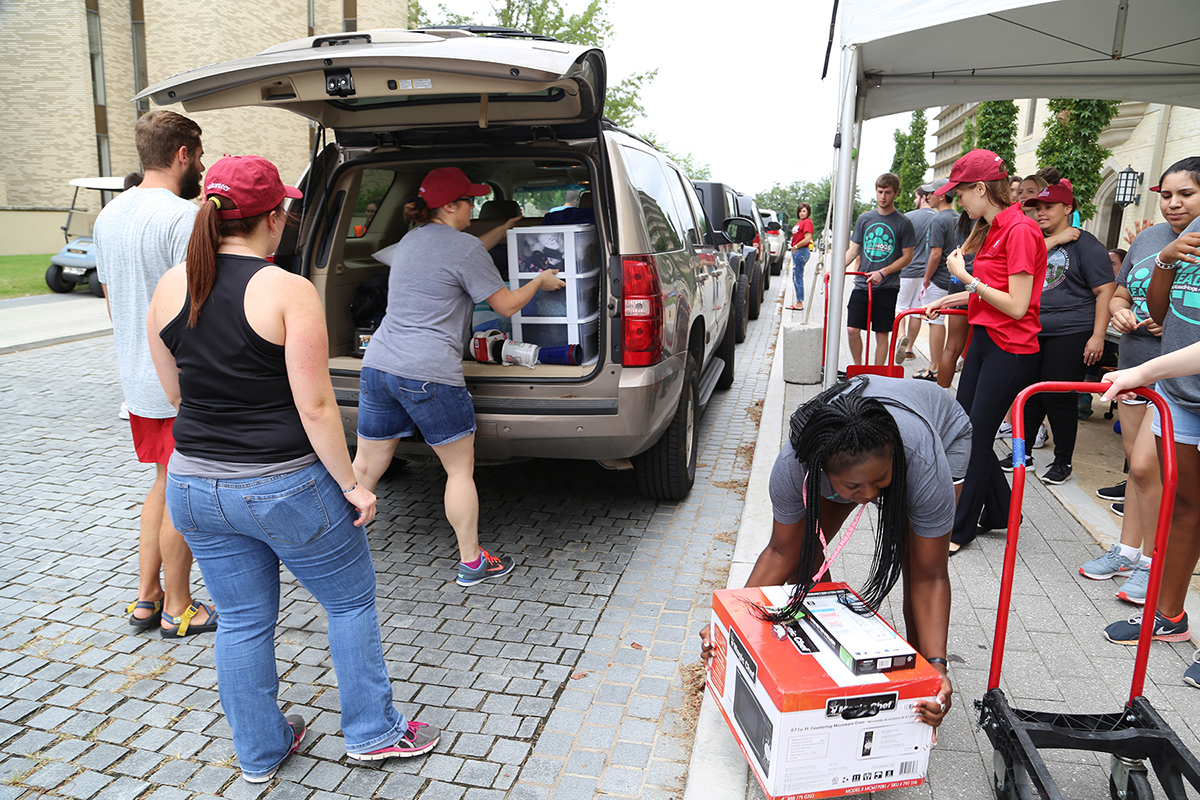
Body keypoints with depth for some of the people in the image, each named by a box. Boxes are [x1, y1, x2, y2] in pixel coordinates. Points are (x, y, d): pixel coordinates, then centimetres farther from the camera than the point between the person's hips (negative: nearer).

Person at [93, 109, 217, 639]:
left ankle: (146, 598, 28)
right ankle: (177, 610, 18)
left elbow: (111, 298, 17)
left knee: (164, 485, 21)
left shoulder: (109, 214, 10)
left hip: (138, 381, 9)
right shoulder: (183, 216, -19)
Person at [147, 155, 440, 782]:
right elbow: (315, 408, -19)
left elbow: (175, 393, 10)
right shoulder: (289, 292, -18)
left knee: (242, 620, 20)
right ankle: (373, 731, 30)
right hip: (285, 487, -6)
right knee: (351, 601, 16)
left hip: (194, 486, 6)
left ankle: (259, 752, 37)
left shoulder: (170, 287, 0)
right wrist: (351, 484, -9)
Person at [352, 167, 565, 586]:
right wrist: (541, 281, 16)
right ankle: (471, 562, 18)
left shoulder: (411, 239, 18)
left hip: (378, 364, 8)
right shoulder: (464, 246, -7)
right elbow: (507, 304, -2)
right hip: (429, 375, -8)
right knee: (460, 469, 7)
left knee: (366, 466, 15)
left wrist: (501, 232, 43)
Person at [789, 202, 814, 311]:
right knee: (795, 278, 12)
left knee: (798, 278, -8)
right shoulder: (799, 222, 18)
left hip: (801, 251, -10)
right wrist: (794, 247, 14)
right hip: (796, 252, 10)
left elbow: (807, 239, -21)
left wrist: (796, 247, -12)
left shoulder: (807, 222, -11)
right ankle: (799, 302, 18)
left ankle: (799, 304, -5)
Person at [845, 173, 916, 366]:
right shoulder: (864, 218, 8)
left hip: (887, 287, -2)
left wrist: (883, 272, -14)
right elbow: (853, 250, 11)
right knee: (852, 330, -4)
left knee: (881, 334, 3)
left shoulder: (903, 223, -1)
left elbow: (907, 256, -1)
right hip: (862, 284, 3)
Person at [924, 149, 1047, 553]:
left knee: (977, 436, -2)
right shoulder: (991, 229, 11)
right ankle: (999, 512, 28)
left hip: (1010, 349, -9)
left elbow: (1016, 305, -20)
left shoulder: (1020, 229, -16)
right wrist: (948, 300, 21)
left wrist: (967, 278, -15)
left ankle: (961, 529, 11)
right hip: (983, 338, 9)